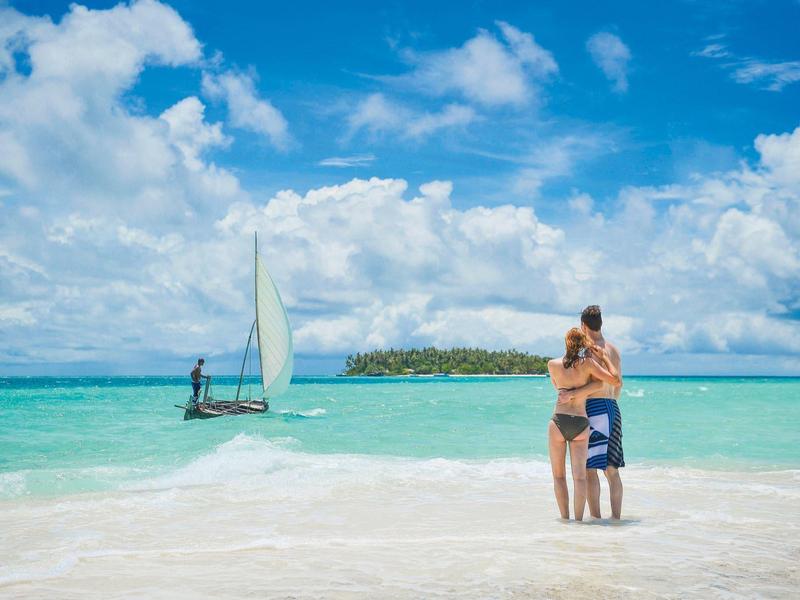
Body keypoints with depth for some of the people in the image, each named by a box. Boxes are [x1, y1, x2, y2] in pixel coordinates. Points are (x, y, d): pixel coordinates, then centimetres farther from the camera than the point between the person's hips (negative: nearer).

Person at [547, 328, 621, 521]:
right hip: (581, 423, 0)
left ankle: (565, 518, 4)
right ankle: (578, 519, -3)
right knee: (579, 476, 3)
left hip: (559, 421, 0)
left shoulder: (553, 364, 2)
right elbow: (614, 380, -2)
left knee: (559, 475, 9)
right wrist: (604, 358, 10)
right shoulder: (588, 363, -3)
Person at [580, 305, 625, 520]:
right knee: (612, 469, 10)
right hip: (613, 408, 8)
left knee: (589, 468, -3)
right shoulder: (614, 350, 14)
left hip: (593, 407, -8)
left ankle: (595, 516, -5)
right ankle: (616, 516, 12)